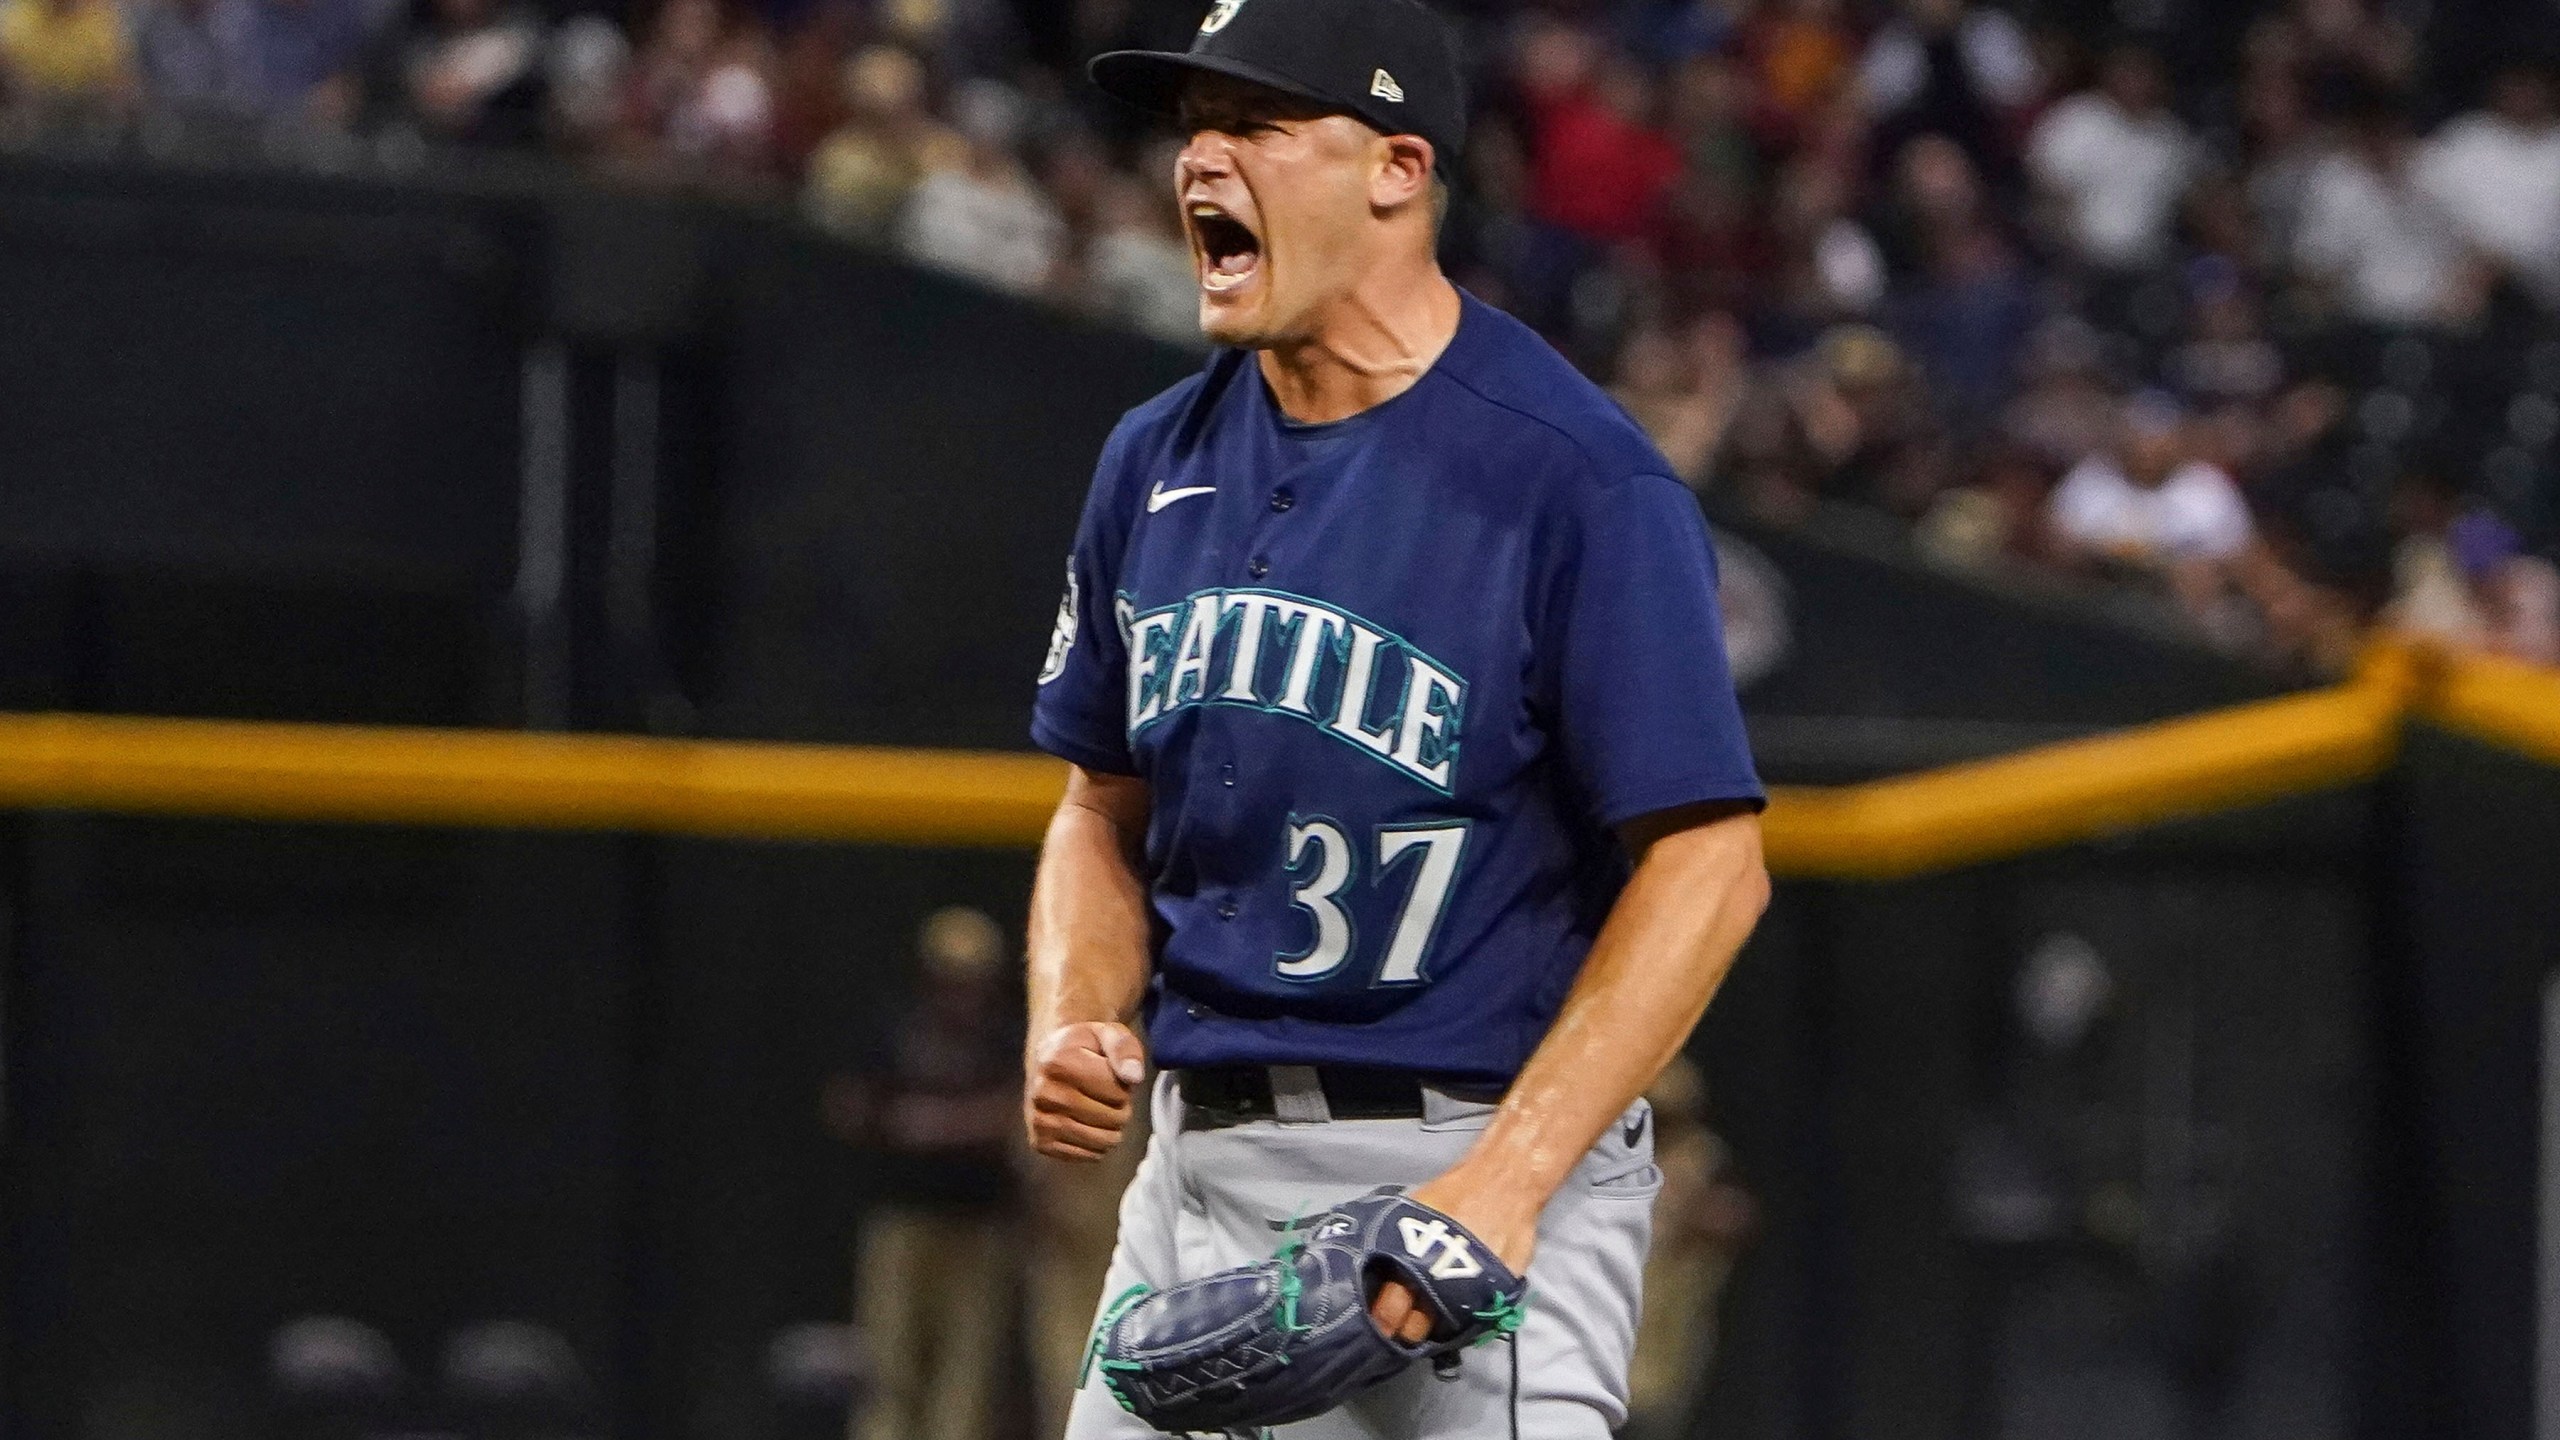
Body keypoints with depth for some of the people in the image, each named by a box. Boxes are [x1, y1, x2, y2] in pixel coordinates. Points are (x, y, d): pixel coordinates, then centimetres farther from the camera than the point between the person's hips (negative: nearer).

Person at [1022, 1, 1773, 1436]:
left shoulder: (1576, 480, -11)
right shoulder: (1163, 458, 11)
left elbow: (1709, 866, -15)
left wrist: (1502, 1184, -23)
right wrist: (1073, 1025, 1)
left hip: (1476, 1155, -7)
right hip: (1198, 1166, 7)